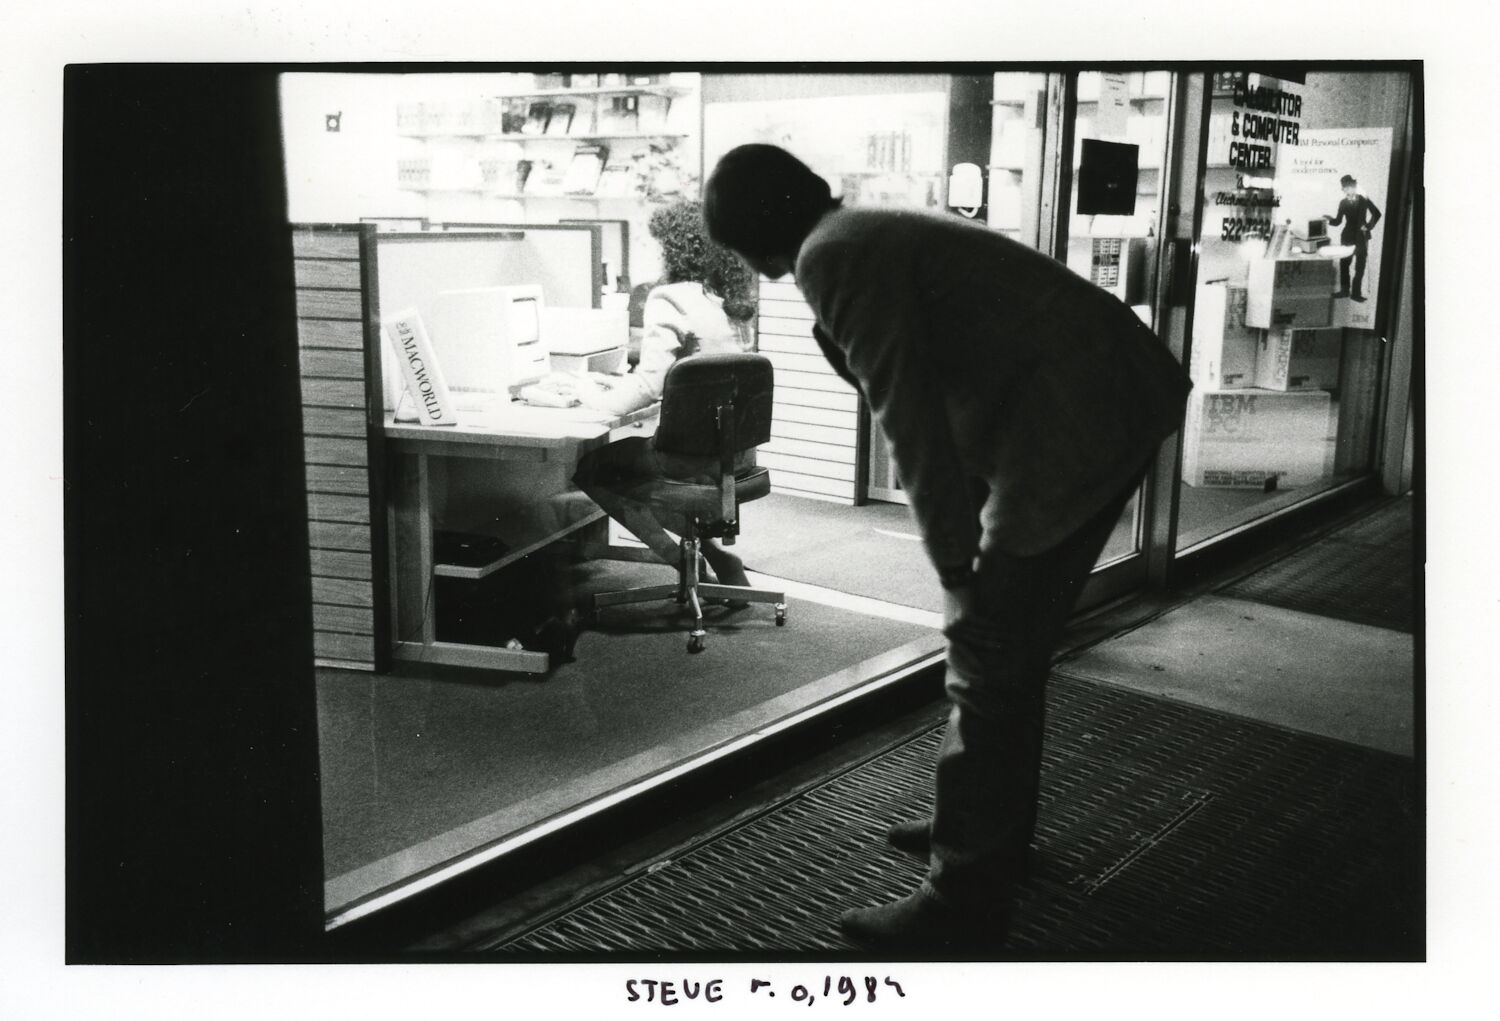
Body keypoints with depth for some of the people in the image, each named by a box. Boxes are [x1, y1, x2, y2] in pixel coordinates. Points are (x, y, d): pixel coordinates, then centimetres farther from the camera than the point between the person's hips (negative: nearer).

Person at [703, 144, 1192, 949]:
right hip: (1119, 401, 10)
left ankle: (966, 896, 8)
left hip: (1073, 427, -10)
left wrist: (956, 566, -9)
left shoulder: (833, 258, -10)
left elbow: (909, 418, -15)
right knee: (1015, 642, 19)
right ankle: (994, 824, 35)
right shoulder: (878, 236, 19)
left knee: (988, 658, -3)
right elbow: (939, 391, 23)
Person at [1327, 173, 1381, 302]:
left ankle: (1357, 293, 4)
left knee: (1360, 267, -1)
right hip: (1347, 237, 1)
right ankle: (1344, 290, 15)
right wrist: (1330, 220, -16)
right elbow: (1338, 221, 3)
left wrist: (1369, 226, -1)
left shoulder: (1364, 200, -2)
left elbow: (1376, 214, 7)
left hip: (1361, 237, -1)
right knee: (1344, 263, 3)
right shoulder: (1343, 203, 0)